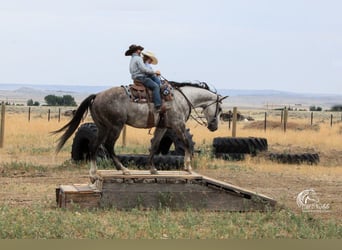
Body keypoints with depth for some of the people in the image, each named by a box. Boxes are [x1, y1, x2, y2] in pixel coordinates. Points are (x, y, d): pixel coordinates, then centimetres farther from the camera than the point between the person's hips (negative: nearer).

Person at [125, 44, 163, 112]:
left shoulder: (132, 60, 22)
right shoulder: (138, 58, -11)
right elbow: (144, 69, -19)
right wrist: (154, 72, -10)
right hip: (141, 78, -11)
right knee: (155, 86, -21)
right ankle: (158, 106, -32)